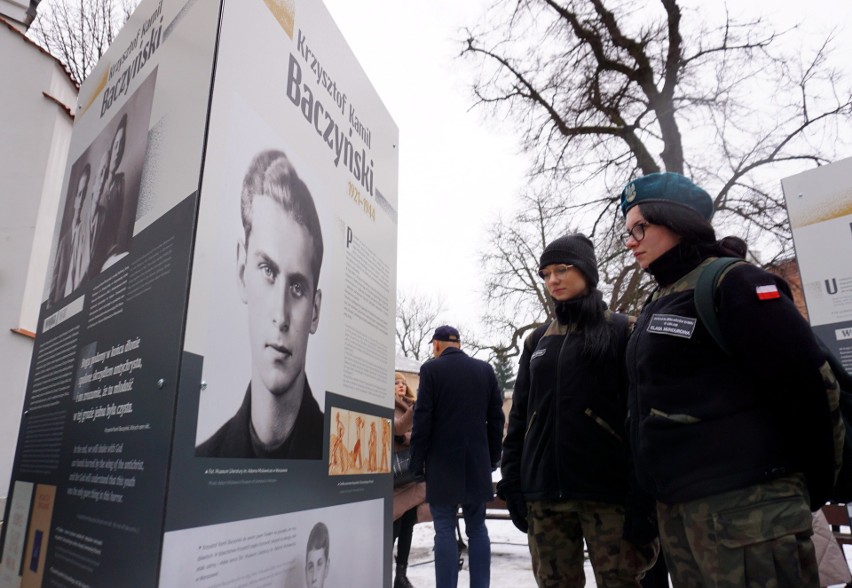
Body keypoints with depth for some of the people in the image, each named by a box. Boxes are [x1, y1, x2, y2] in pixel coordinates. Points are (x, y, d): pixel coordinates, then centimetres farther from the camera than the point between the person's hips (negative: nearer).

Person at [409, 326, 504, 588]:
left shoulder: (431, 368, -6)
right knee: (477, 528, 11)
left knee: (445, 530, 2)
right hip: (477, 461, 4)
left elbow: (423, 418, -9)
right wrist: (493, 457, 15)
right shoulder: (485, 369, 7)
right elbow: (496, 418, 8)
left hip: (443, 462, -4)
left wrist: (417, 461, -3)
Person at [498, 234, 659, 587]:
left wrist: (643, 492, -10)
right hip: (544, 492, 4)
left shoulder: (622, 331, 3)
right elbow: (520, 415, 15)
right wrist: (511, 481, 8)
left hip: (607, 490, -4)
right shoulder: (538, 340, 15)